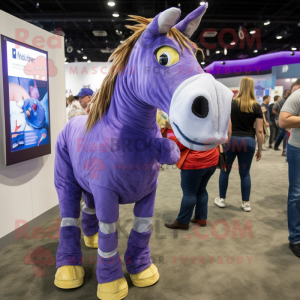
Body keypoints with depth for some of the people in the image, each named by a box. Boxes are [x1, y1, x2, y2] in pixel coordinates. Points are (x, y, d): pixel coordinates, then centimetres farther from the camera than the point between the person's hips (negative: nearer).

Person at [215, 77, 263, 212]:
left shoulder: (232, 103, -2)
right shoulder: (256, 106, 0)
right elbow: (259, 131, -2)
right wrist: (260, 149, 6)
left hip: (231, 140, -1)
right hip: (248, 141, 1)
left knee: (225, 170, 12)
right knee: (245, 173, 11)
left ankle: (221, 199, 21)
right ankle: (246, 203, 17)